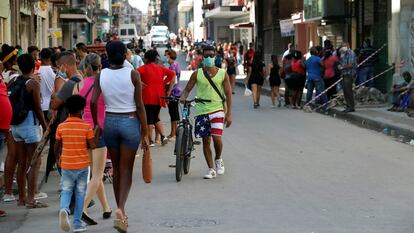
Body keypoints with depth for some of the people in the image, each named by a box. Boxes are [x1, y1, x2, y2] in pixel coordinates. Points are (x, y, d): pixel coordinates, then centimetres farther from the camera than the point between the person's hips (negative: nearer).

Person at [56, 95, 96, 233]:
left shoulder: (61, 127, -3)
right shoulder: (86, 127, -9)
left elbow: (57, 146, 3)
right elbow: (92, 146, -9)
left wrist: (58, 158, 22)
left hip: (66, 165, 1)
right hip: (82, 165, -1)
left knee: (66, 190, 10)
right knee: (80, 193, 10)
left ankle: (64, 209, -22)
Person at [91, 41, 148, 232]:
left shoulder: (101, 75, -1)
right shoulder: (133, 74, -8)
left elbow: (93, 102, -9)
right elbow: (139, 106, -9)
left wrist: (96, 124, 6)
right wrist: (145, 133, -4)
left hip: (110, 122, 3)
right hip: (130, 122, -3)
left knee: (116, 168, 16)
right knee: (127, 170, 2)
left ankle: (121, 212, 24)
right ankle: (121, 209, -19)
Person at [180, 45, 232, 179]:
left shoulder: (222, 74, 3)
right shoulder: (197, 74, 4)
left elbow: (228, 94, 4)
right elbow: (188, 89, 6)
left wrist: (229, 114, -2)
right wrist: (183, 97, -18)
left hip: (217, 109, -1)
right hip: (202, 110, 2)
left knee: (216, 137, -17)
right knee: (206, 140, 5)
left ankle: (218, 160, 13)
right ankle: (211, 169, 16)